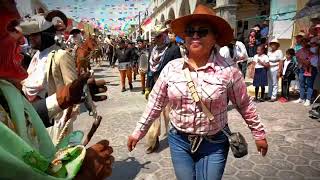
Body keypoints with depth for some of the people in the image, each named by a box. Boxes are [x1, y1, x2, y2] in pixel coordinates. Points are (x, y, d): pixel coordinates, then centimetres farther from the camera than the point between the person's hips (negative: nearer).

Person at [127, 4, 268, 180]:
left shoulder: (228, 70, -13)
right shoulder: (171, 68, -6)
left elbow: (245, 105, -1)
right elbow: (155, 104, 2)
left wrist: (259, 134, 8)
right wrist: (138, 132, 5)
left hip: (214, 144, -2)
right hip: (179, 141, 3)